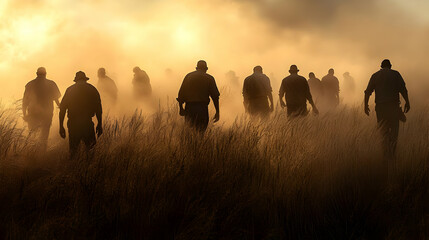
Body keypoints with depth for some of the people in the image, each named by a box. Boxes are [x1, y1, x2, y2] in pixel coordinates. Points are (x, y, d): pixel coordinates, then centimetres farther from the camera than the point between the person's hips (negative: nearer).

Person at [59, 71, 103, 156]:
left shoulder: (70, 89, 7)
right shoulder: (92, 89, 4)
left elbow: (62, 109, 6)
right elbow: (98, 108, 4)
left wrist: (61, 126, 11)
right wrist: (100, 125, 12)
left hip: (73, 124, 2)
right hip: (87, 123, -2)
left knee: (73, 150, 11)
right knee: (91, 149, 5)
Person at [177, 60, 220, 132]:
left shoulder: (188, 76, 10)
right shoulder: (209, 78, 2)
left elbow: (181, 93, 8)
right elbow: (215, 96, -2)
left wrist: (181, 108, 16)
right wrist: (217, 112, 2)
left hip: (189, 108, 3)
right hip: (202, 108, -3)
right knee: (200, 131, 0)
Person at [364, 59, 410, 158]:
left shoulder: (375, 76, 9)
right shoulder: (395, 74, 3)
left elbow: (368, 91, 5)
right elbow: (403, 89, -6)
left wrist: (366, 105, 8)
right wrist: (407, 102, -3)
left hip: (380, 106, 2)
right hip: (393, 105, -2)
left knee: (383, 129, 11)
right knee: (394, 128, 8)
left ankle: (386, 152, 7)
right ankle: (392, 153, 3)